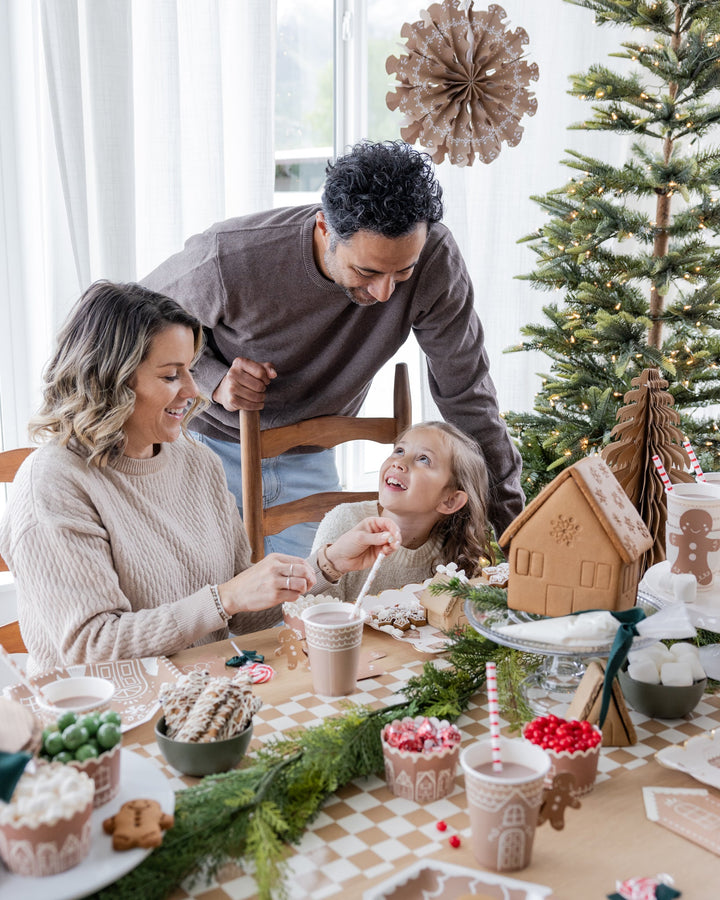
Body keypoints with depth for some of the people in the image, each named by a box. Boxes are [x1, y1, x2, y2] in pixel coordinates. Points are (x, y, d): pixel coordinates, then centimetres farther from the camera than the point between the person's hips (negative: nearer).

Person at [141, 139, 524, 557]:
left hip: (309, 459, 2)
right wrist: (214, 379, -28)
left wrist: (511, 520, -11)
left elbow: (468, 396, -14)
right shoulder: (229, 259, -30)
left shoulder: (434, 257, -25)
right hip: (209, 442, -2)